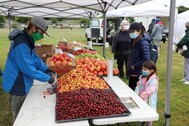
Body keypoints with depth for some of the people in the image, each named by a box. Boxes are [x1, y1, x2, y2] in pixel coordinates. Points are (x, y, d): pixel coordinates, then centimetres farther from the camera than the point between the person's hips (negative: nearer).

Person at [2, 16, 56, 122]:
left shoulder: (27, 40, 4)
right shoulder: (21, 44, -30)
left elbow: (35, 58, 12)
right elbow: (29, 69, -30)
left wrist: (46, 69, 0)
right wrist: (48, 78, -20)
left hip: (22, 84, 10)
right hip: (17, 86, -10)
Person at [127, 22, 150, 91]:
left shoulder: (143, 42, -18)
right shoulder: (134, 41, 8)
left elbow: (146, 59, -22)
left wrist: (134, 66, -17)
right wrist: (129, 65, 9)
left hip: (138, 73, -8)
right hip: (132, 72, 8)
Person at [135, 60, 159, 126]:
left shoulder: (154, 80, -21)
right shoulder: (142, 77, 5)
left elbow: (149, 91, -24)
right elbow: (138, 86, 6)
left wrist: (141, 96, -19)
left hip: (149, 100, -7)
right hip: (142, 99, 7)